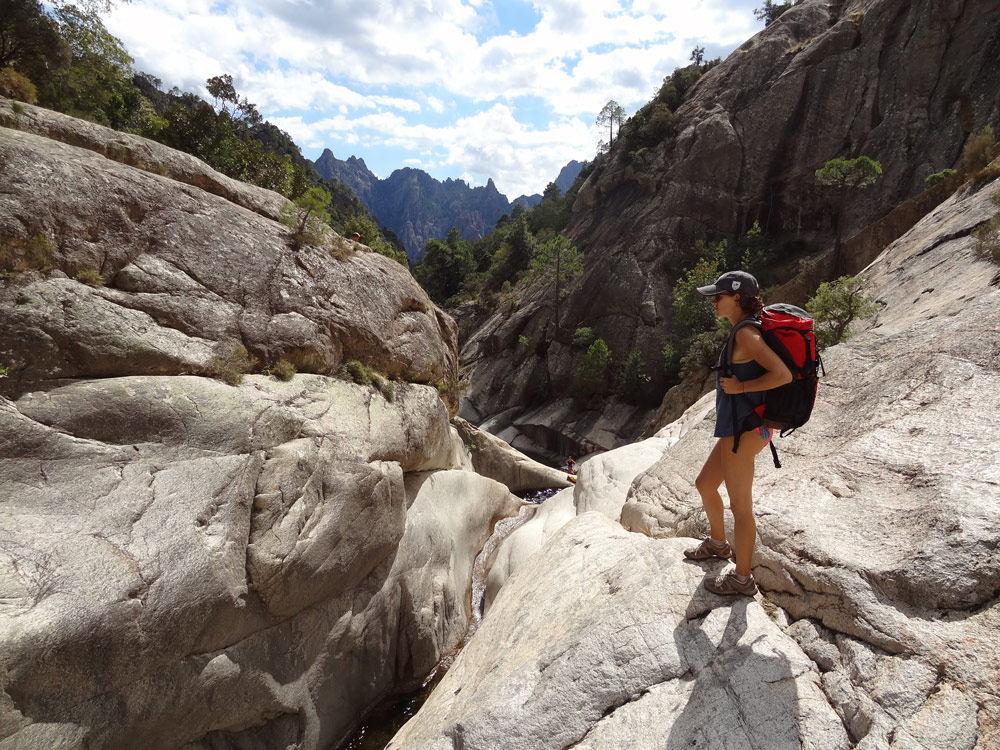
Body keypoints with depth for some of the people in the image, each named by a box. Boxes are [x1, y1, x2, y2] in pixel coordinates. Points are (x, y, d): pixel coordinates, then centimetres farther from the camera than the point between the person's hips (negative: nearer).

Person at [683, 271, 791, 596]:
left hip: (744, 429, -10)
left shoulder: (745, 334, -19)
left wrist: (740, 387, -19)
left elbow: (783, 375, -27)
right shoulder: (742, 331, 11)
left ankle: (742, 578, 21)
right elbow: (760, 372, 19)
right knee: (705, 484, 24)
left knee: (740, 506, 4)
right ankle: (719, 543, 46)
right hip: (736, 427, 10)